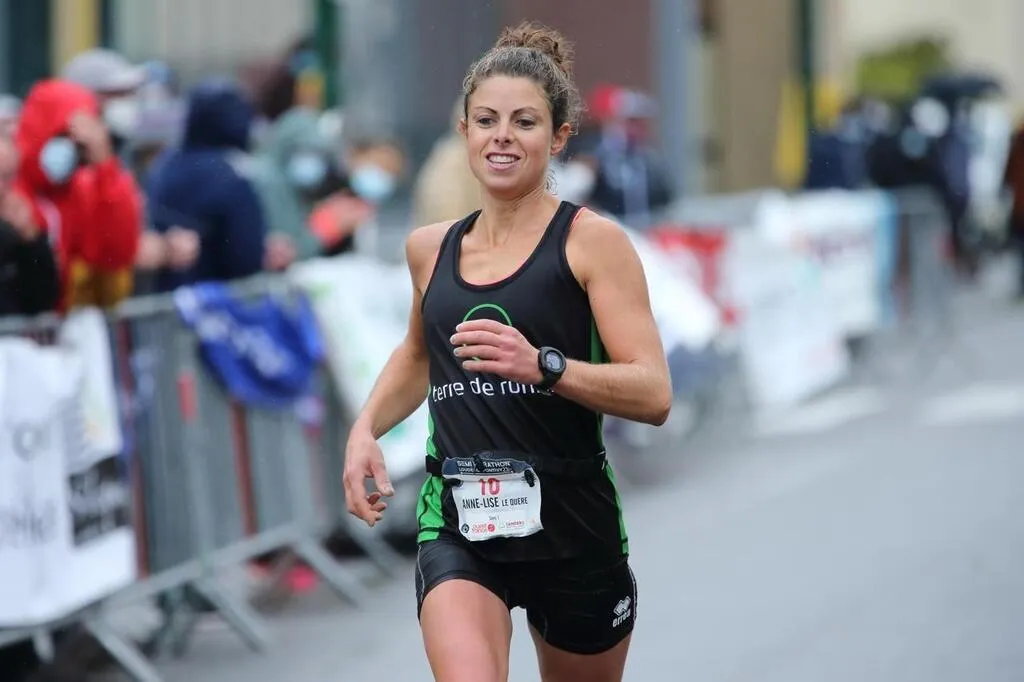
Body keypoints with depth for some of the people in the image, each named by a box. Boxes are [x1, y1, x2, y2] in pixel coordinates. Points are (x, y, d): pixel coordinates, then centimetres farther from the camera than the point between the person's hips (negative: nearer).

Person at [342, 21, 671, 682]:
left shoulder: (593, 241, -5)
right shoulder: (430, 248, 9)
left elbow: (653, 394, -13)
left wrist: (542, 366, -28)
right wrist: (366, 428, 13)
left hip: (571, 525, -1)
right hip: (457, 526, 2)